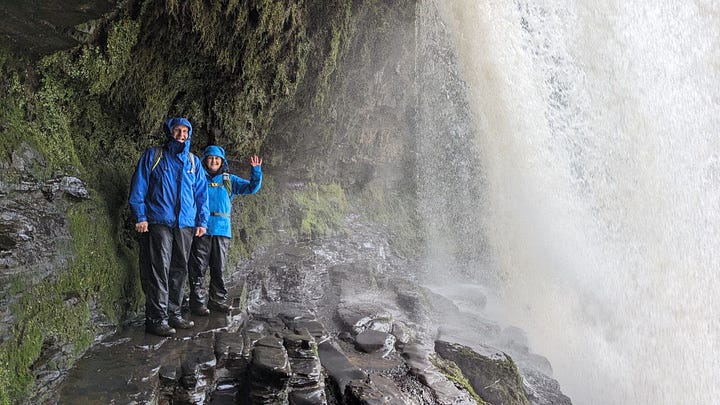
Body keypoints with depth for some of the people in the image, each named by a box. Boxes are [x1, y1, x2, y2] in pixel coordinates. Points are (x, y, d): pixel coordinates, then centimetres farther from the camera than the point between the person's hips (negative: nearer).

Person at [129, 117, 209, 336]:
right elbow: (138, 187, 1)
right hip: (158, 222, -4)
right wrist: (141, 217, -7)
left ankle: (173, 314, 17)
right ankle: (156, 318, -3)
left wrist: (202, 221, 9)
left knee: (179, 270, 8)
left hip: (186, 225, 4)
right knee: (159, 270, -7)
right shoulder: (153, 156, 5)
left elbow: (202, 193, 17)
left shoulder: (194, 162, 16)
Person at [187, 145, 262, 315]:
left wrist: (256, 170, -4)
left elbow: (252, 187, 10)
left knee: (219, 268, 10)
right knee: (198, 268, -2)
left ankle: (218, 300, 20)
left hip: (222, 229, 3)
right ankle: (198, 303, 6)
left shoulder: (229, 180, 15)